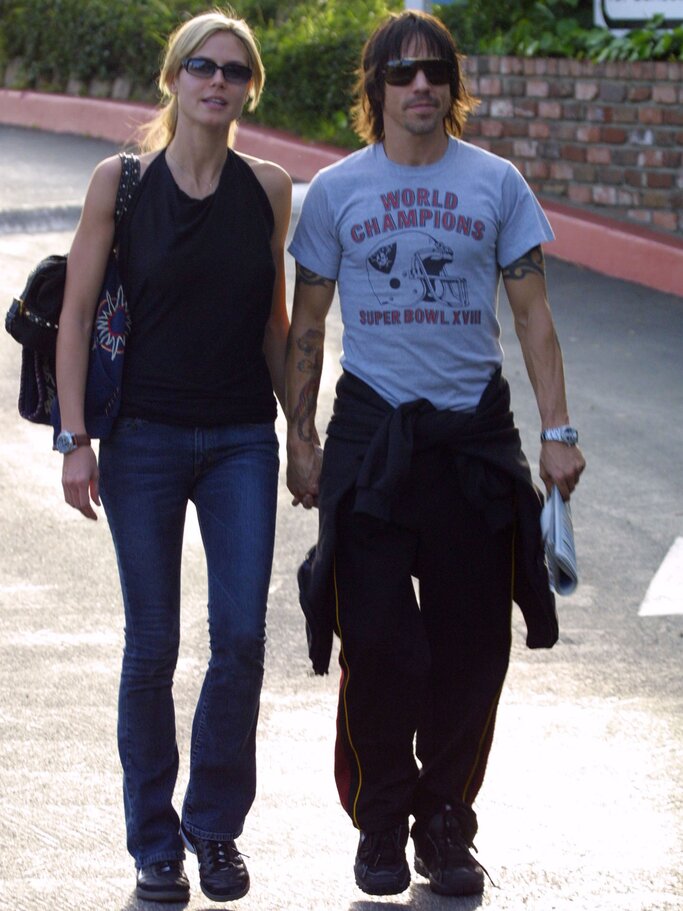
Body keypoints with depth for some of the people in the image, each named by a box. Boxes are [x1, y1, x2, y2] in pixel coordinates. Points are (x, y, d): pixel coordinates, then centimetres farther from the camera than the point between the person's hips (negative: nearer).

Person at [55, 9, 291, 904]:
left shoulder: (269, 188, 4)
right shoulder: (121, 182, -3)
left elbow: (275, 322, 13)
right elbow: (76, 314, -2)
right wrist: (75, 438, -6)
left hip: (242, 441, 2)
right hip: (145, 437, -2)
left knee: (243, 636, -5)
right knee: (152, 646, 2)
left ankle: (216, 826, 13)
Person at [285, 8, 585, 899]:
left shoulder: (496, 183, 6)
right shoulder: (337, 190, 5)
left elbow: (533, 314, 7)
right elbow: (306, 328, 10)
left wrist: (557, 431, 0)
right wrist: (302, 439, 4)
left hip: (474, 431, 1)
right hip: (372, 432, -1)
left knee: (472, 643, 2)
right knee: (376, 642, -4)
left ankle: (446, 826, 15)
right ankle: (382, 826, 12)